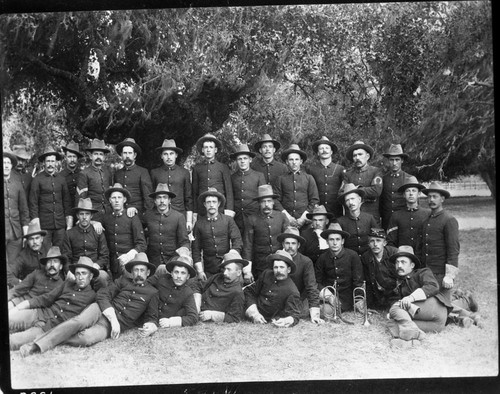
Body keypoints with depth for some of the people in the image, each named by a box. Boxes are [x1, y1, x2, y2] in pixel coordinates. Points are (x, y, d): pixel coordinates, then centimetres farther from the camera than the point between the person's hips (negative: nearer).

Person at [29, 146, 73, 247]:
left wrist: (69, 222, 6)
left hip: (60, 223, 3)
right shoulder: (37, 179, -1)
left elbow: (67, 201, 11)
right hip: (44, 224, -2)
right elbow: (33, 203, -1)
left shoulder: (61, 178, 8)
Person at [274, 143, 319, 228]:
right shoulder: (281, 179, 9)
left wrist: (303, 217, -3)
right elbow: (276, 200, 6)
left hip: (305, 219, 0)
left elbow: (315, 200, 6)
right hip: (286, 220, 0)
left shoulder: (309, 178, 9)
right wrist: (287, 216, -5)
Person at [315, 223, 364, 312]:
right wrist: (322, 290, -14)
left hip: (346, 301, -1)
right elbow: (317, 281, 8)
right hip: (328, 296, 1)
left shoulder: (352, 256, -5)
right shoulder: (322, 258, 2)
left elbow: (358, 281, -1)